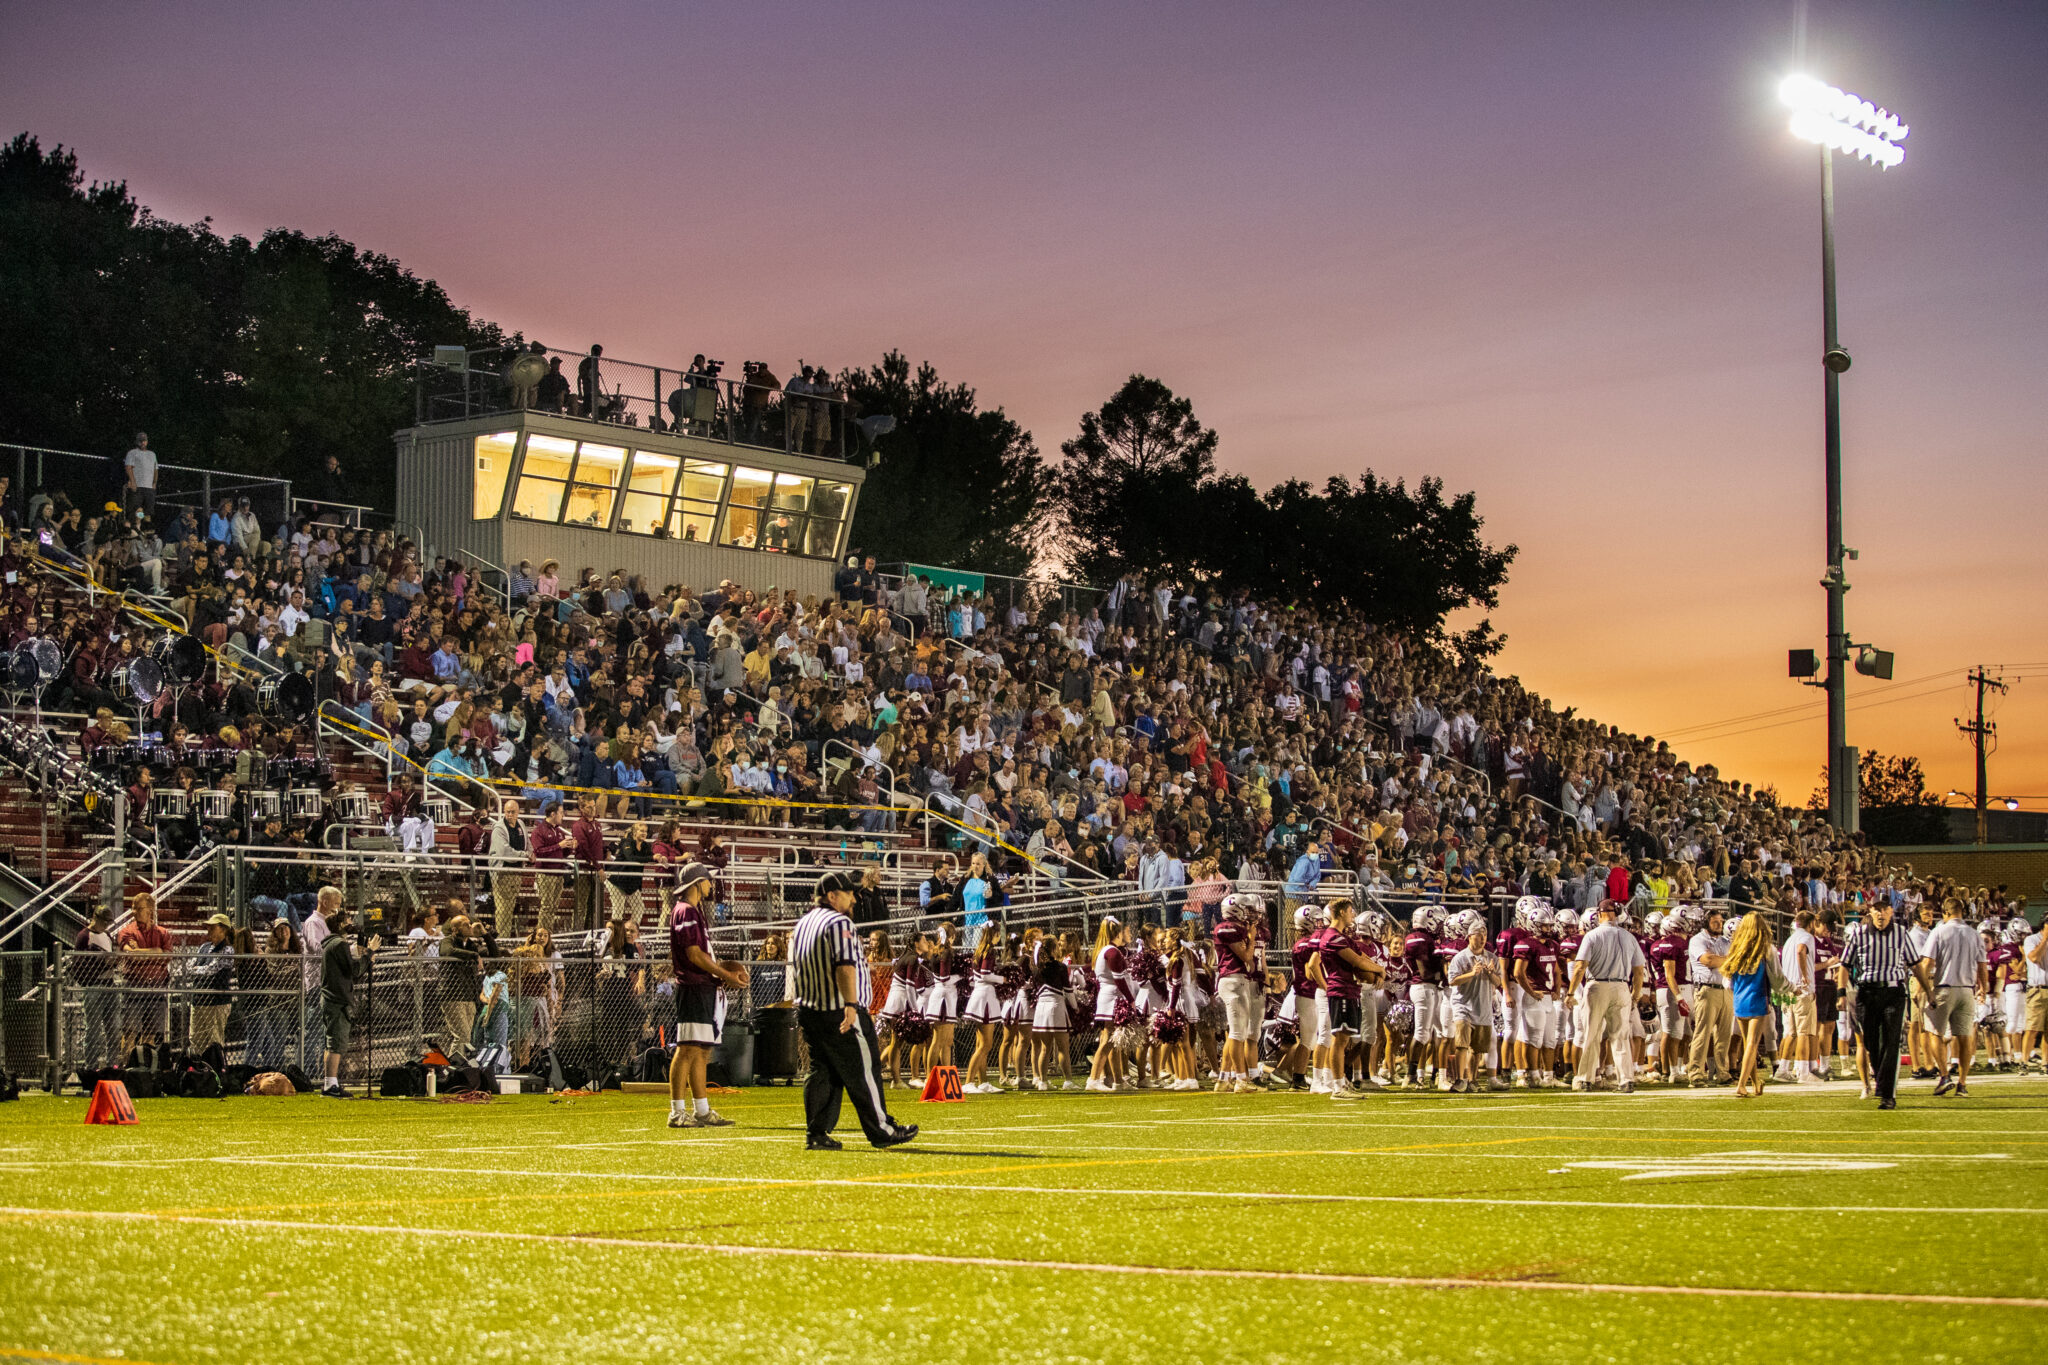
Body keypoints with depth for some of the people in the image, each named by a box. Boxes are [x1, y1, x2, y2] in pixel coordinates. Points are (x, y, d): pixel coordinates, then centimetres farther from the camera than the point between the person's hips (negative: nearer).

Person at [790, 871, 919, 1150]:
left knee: (821, 1072, 10)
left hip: (808, 1012, 8)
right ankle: (880, 1130, 6)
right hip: (841, 1012, -8)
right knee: (863, 1071, 0)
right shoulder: (839, 923, -12)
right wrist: (851, 1005, -30)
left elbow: (794, 967, 22)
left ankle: (816, 1134, 6)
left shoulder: (801, 925, 17)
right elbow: (844, 966, -24)